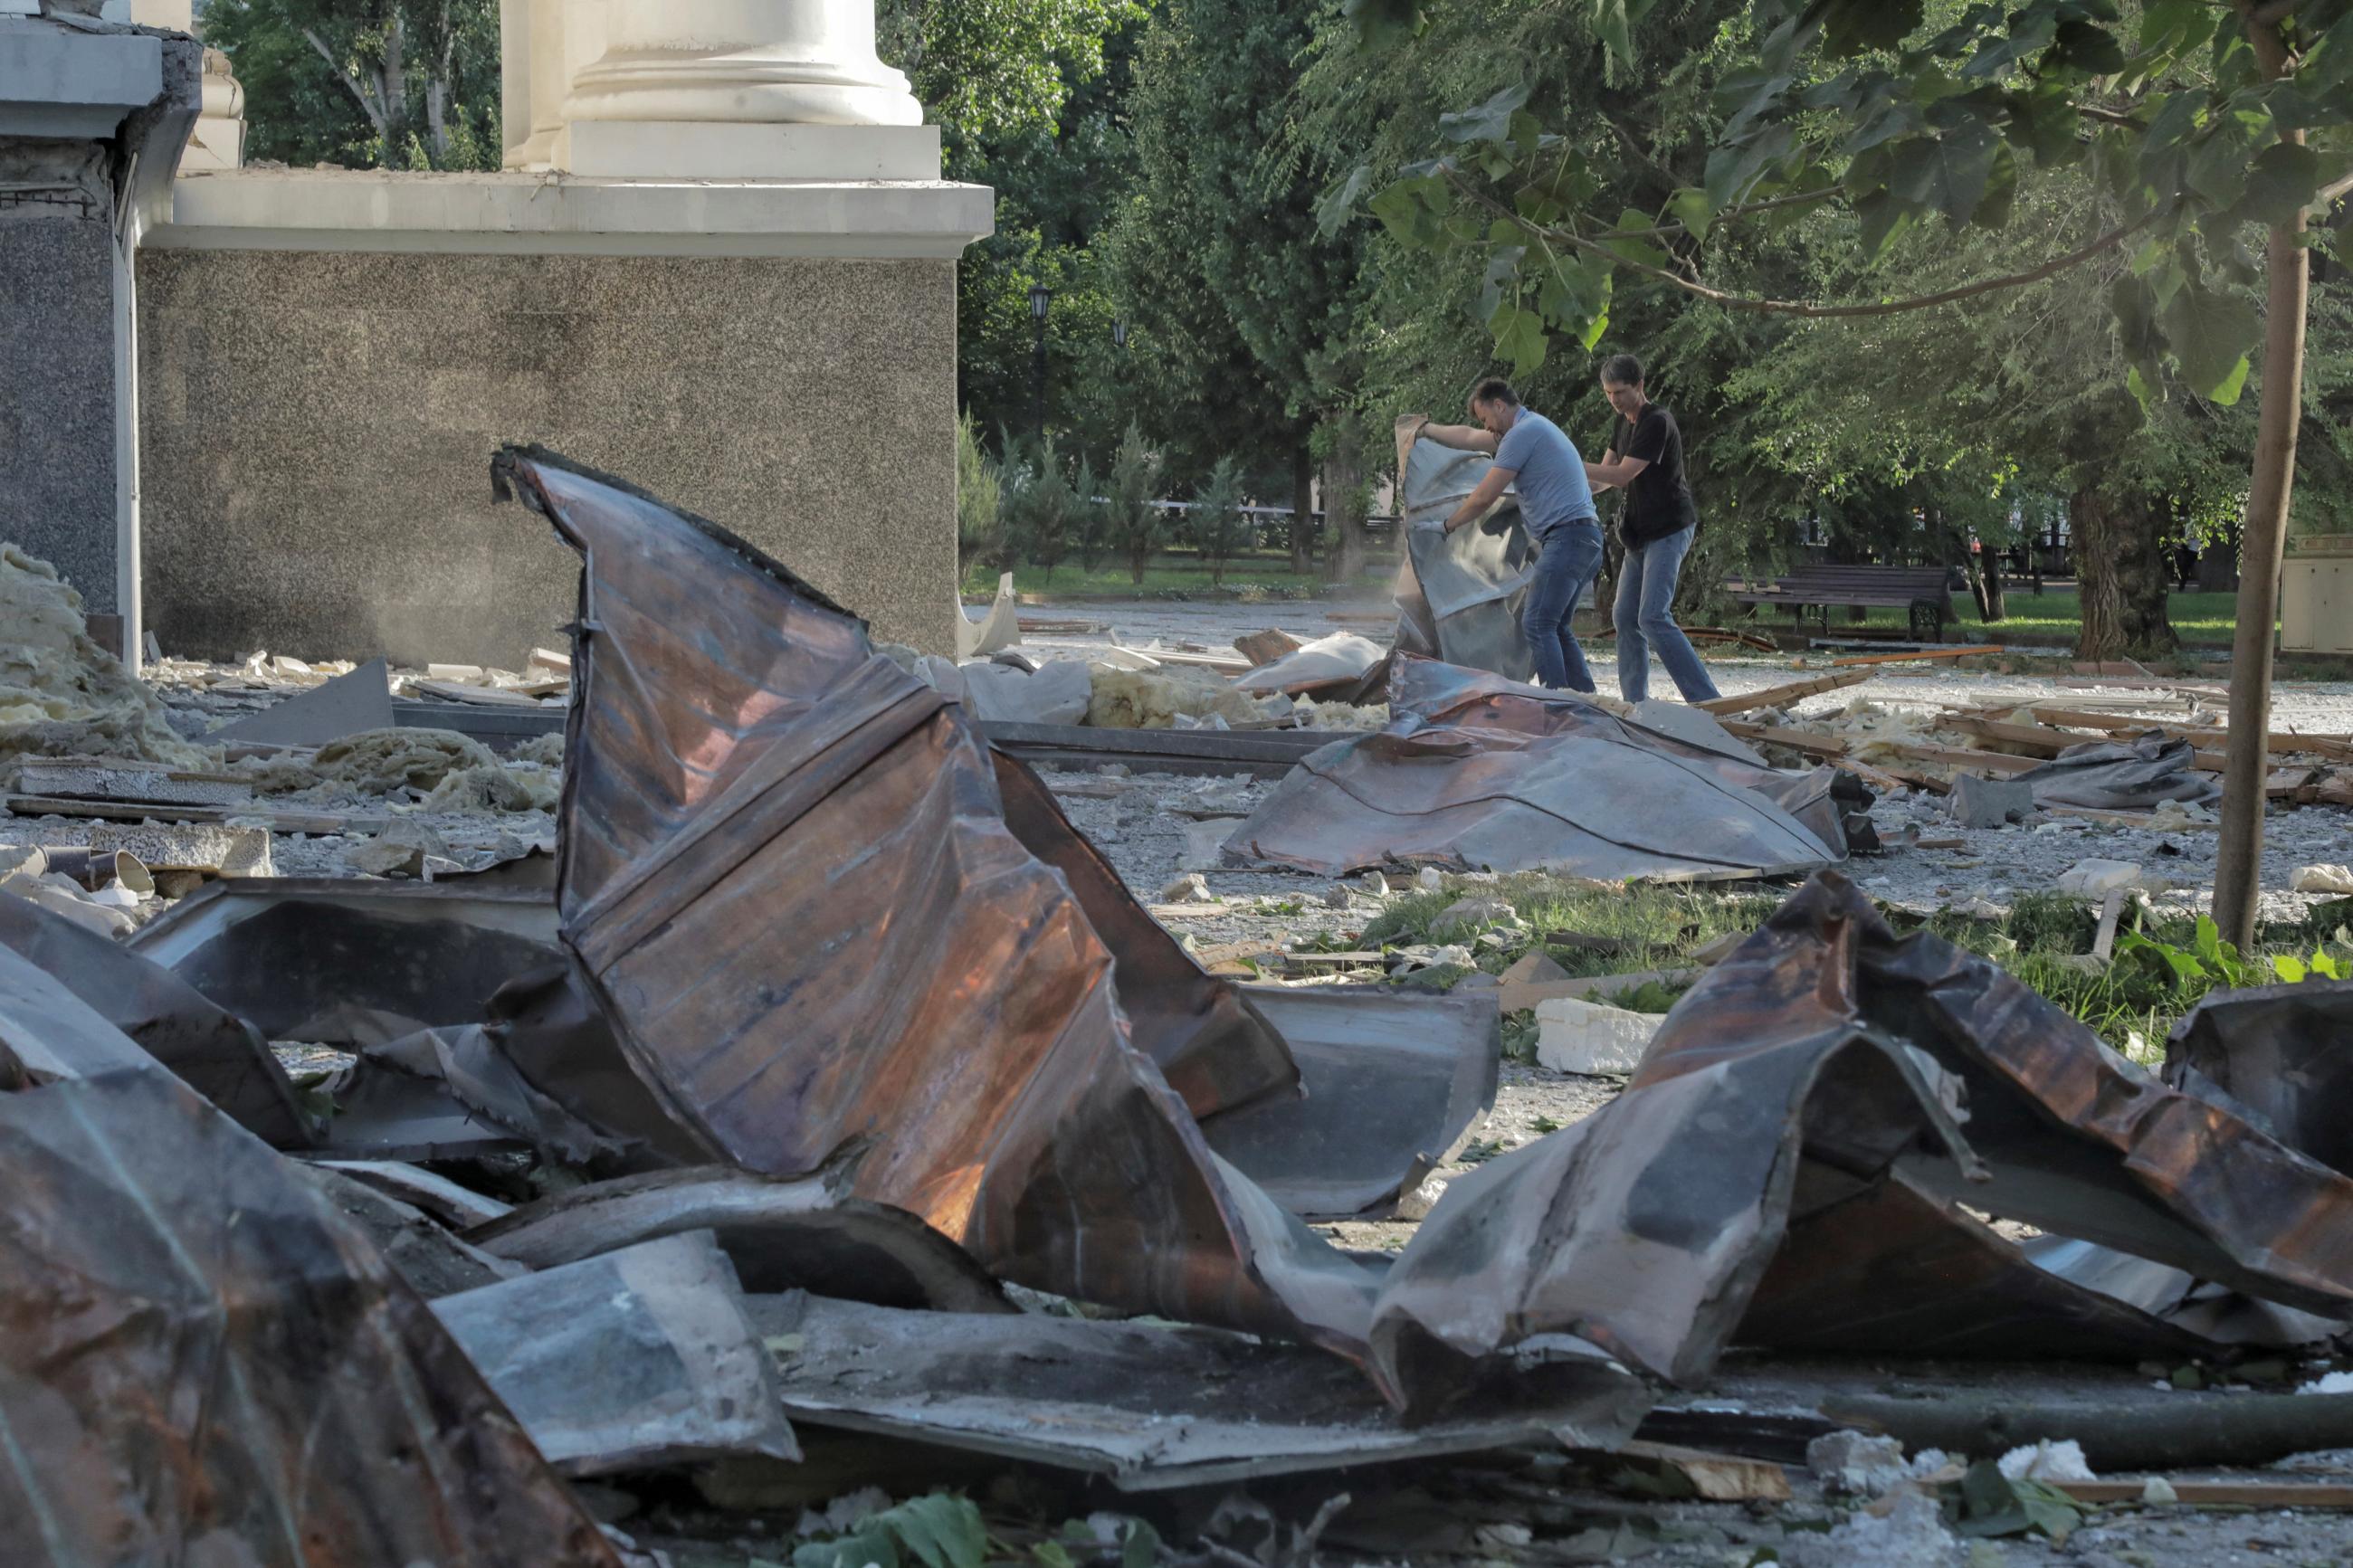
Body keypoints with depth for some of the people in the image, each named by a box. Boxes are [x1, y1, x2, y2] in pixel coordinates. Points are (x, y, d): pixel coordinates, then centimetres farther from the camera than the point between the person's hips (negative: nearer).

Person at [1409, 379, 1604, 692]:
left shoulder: (1522, 434, -8)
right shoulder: (1532, 428, 24)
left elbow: (1483, 498, -7)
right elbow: (1469, 438, 39)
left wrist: (1448, 525, 8)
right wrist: (1426, 429, 47)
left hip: (1567, 534, -11)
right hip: (1588, 537, 11)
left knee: (1537, 624, -15)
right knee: (1554, 627, 12)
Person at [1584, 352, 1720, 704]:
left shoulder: (1657, 423, -17)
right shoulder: (1622, 423, 13)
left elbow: (1621, 476, -21)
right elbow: (1605, 477, 14)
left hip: (1669, 530, -10)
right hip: (1641, 534, 10)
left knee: (1653, 617, -19)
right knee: (1625, 617, 7)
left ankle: (1705, 699, -21)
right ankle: (1634, 704, 10)